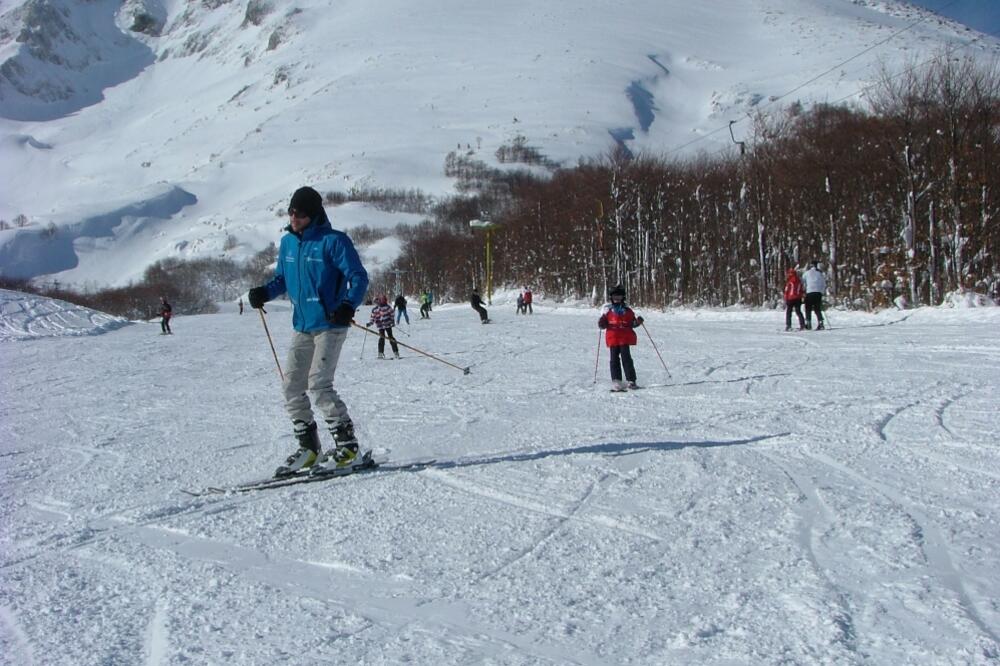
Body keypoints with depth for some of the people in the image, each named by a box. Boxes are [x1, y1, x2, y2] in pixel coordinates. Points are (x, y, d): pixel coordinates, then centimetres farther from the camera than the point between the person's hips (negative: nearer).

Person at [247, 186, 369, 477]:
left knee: (318, 384, -15)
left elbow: (358, 277, -12)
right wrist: (263, 292, 0)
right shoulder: (288, 242, 10)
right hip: (301, 327, 8)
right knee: (291, 387, 4)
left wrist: (349, 305, -29)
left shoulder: (333, 241, -11)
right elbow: (282, 278, 20)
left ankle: (347, 445, -5)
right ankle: (309, 447, 16)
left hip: (329, 324, -8)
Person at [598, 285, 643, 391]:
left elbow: (632, 323, 17)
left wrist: (638, 322, -3)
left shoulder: (627, 310, 10)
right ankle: (616, 381, 4)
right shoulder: (607, 309, 8)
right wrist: (601, 324, -13)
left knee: (626, 358, -6)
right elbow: (602, 325, 10)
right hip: (613, 338, 0)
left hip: (625, 338, 0)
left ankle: (631, 381, -3)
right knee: (614, 359, 1)